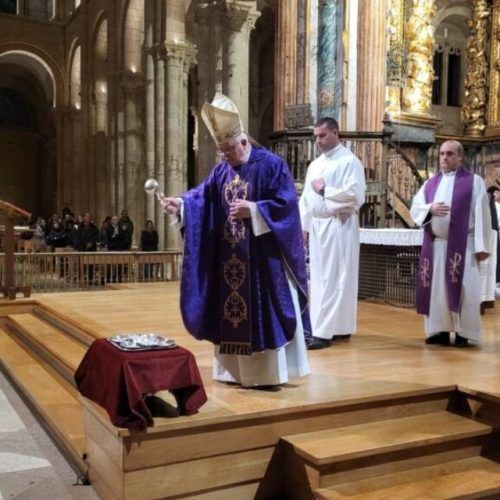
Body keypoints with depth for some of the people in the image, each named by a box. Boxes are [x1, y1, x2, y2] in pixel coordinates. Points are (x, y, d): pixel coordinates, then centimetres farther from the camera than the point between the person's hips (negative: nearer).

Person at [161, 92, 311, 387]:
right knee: (231, 309, 10)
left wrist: (252, 210, -23)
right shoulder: (221, 171, 11)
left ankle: (269, 371, 10)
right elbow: (203, 197, 4)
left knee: (263, 312, -1)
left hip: (262, 257, -6)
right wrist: (181, 204, -14)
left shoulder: (271, 164, -8)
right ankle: (236, 369, 22)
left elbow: (286, 204, -15)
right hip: (230, 259, 6)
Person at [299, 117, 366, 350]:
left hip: (338, 227, -8)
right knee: (319, 278, 9)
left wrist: (325, 190, -11)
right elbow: (306, 198, 16)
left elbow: (355, 195, -18)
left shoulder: (349, 161, -7)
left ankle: (324, 331, -4)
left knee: (333, 279, -6)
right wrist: (304, 226, 10)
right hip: (316, 227, 8)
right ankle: (339, 327, 18)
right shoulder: (315, 165, 16)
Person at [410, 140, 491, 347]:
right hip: (434, 245, 5)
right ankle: (440, 330, 14)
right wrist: (430, 208, -15)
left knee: (462, 290, -6)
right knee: (436, 288, 6)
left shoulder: (474, 181, 1)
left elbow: (481, 215, -5)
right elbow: (415, 208, 7)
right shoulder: (430, 183, 14)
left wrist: (481, 246, -11)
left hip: (462, 245, -4)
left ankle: (463, 333, 3)